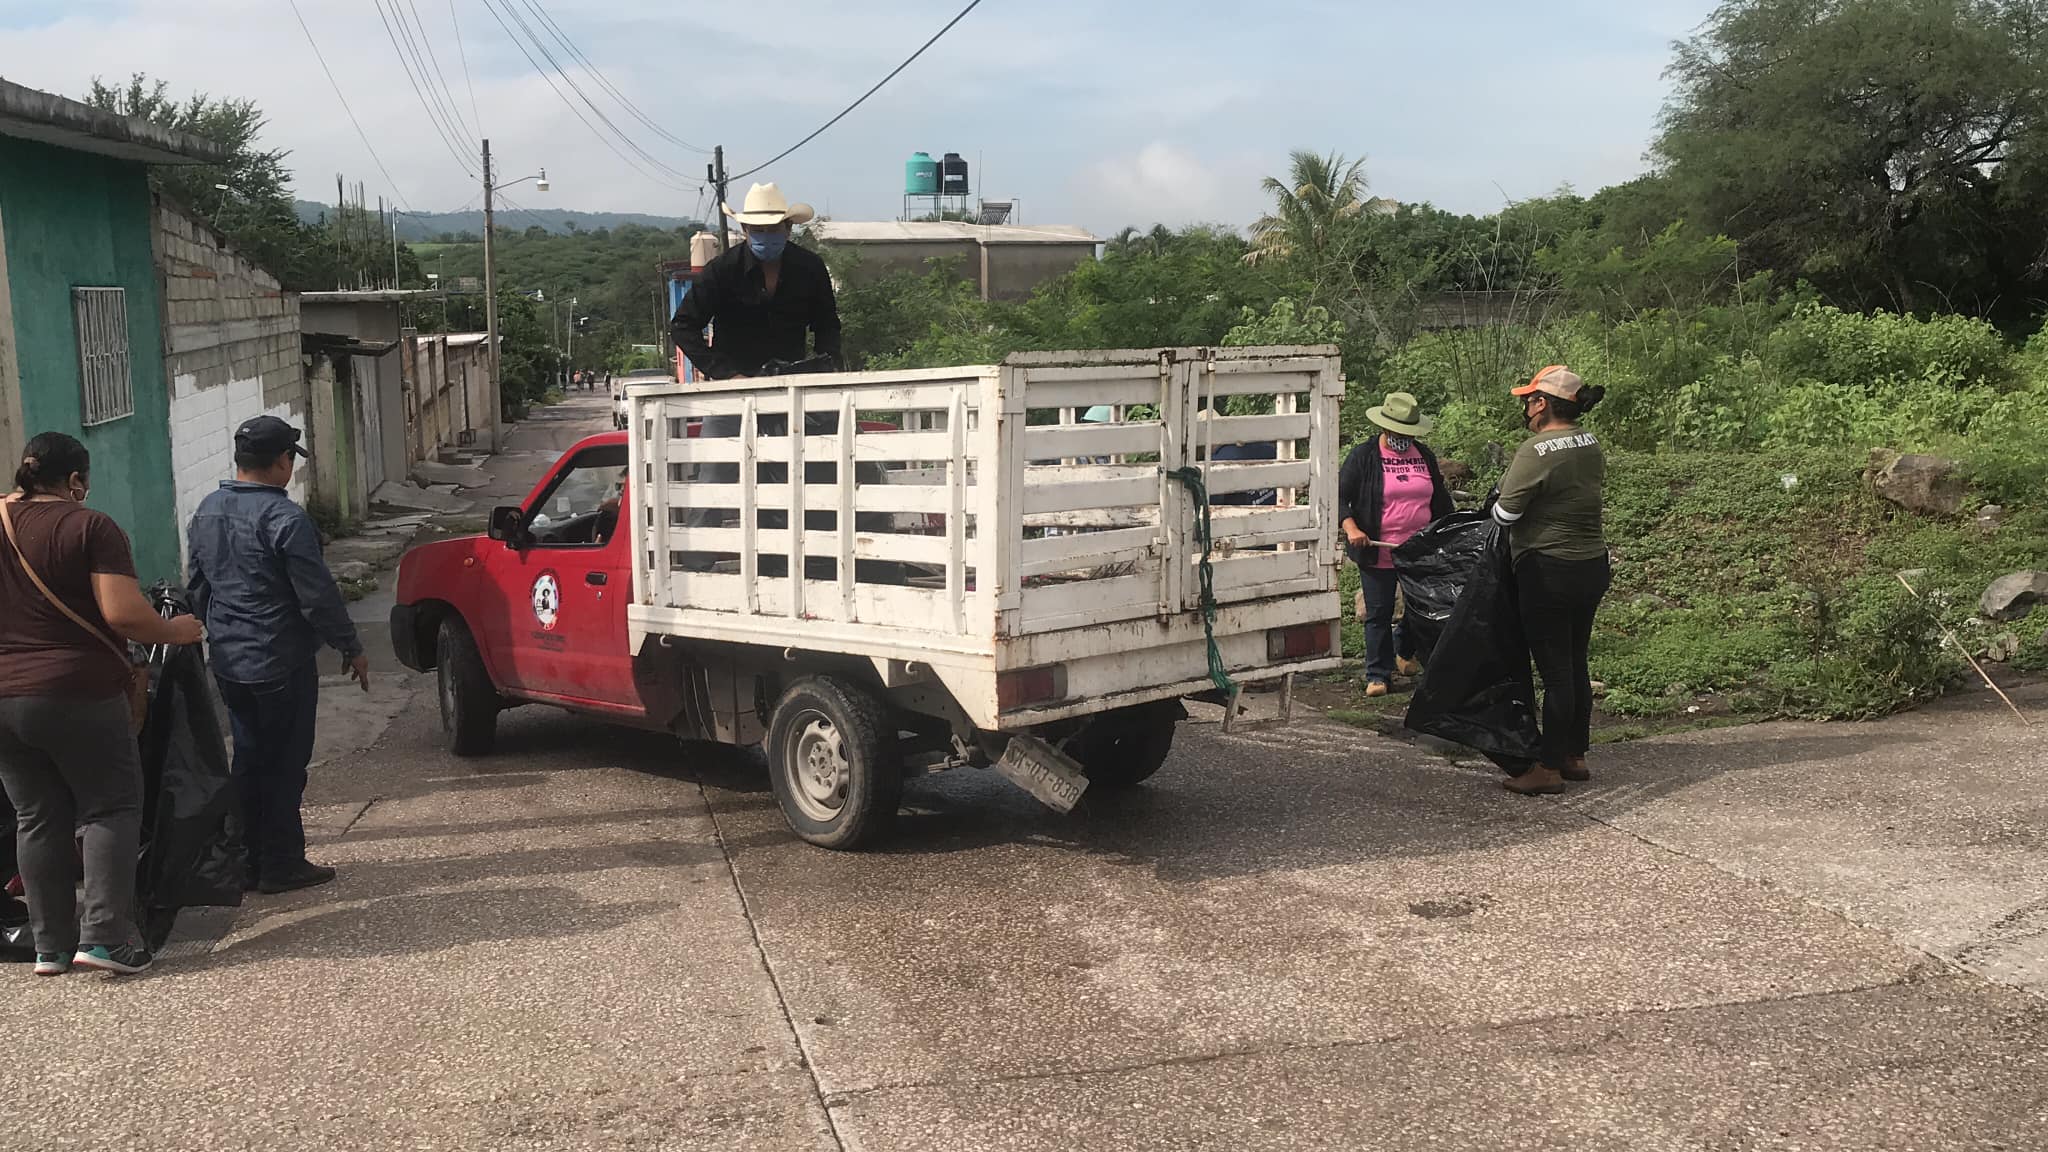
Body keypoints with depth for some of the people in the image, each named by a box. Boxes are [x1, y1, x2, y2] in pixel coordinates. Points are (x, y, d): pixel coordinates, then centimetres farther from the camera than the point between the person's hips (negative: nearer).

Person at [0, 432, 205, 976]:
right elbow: (122, 613, -19)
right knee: (110, 807, 5)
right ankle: (105, 935, -4)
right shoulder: (89, 527, -9)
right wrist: (176, 632, -3)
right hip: (77, 695, -6)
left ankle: (51, 946, 17)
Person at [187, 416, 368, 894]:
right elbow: (318, 596, -18)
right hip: (281, 662, -8)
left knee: (249, 760, 16)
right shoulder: (284, 518, -20)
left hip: (228, 662, 8)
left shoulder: (208, 510, 6)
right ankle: (281, 864, 8)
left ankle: (249, 861, 22)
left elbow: (198, 586, 16)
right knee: (284, 765, 3)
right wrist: (352, 647, -7)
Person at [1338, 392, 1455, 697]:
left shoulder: (1424, 454, 11)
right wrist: (1351, 528, -20)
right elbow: (1340, 497, -6)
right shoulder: (1363, 456, -4)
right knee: (1378, 614, 2)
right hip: (1378, 553, -4)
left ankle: (1404, 651, 40)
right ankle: (1378, 674, 12)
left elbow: (1440, 499, 20)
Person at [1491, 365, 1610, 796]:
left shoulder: (1535, 451, -18)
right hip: (1593, 566, 8)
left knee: (1554, 670, -2)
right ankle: (1575, 756, 26)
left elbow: (1506, 514, -15)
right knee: (1576, 664, 17)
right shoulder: (1591, 445, 6)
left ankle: (1549, 768, 5)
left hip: (1548, 571, -8)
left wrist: (1495, 505, 7)